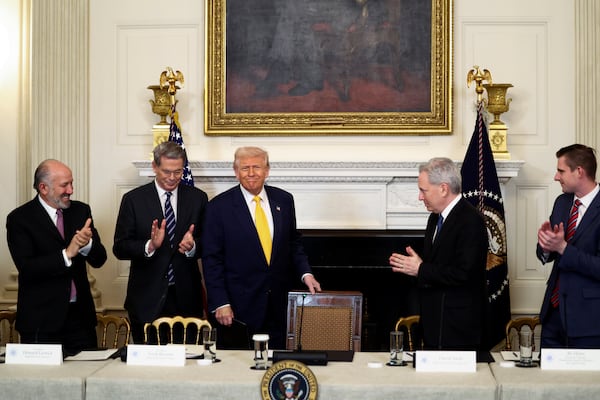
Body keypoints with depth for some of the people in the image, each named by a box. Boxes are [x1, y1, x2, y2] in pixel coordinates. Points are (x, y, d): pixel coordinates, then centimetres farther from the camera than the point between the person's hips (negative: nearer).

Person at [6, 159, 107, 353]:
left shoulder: (81, 211, 7)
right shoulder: (19, 219, -6)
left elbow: (99, 260, 3)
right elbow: (26, 268, -16)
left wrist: (87, 244, -19)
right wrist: (66, 254, -25)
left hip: (80, 314, 4)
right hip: (41, 321, -4)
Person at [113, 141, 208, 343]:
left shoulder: (197, 198, 7)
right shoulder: (133, 199, 1)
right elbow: (119, 248, -2)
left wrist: (193, 247, -15)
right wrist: (149, 246, -20)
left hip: (186, 298, 1)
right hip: (147, 298, -1)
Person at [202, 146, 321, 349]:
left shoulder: (284, 200, 5)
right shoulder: (219, 206, -5)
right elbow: (211, 259, -5)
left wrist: (305, 273, 0)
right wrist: (220, 303, -10)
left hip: (279, 303, 3)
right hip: (239, 306, -3)